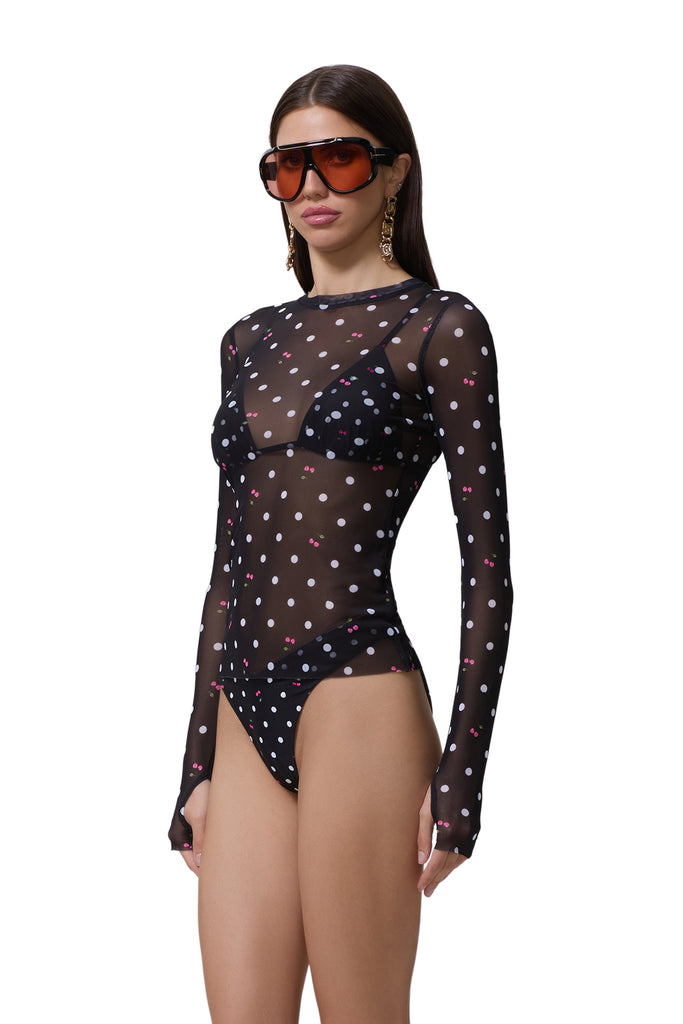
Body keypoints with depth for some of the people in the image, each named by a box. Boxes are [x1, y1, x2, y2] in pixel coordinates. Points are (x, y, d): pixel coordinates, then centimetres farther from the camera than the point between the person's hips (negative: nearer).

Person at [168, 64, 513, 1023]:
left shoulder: (438, 328, -1)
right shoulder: (252, 340, 16)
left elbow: (488, 562, -5)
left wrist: (460, 772, -10)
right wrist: (198, 763, 14)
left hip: (357, 703, -6)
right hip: (247, 716, 6)